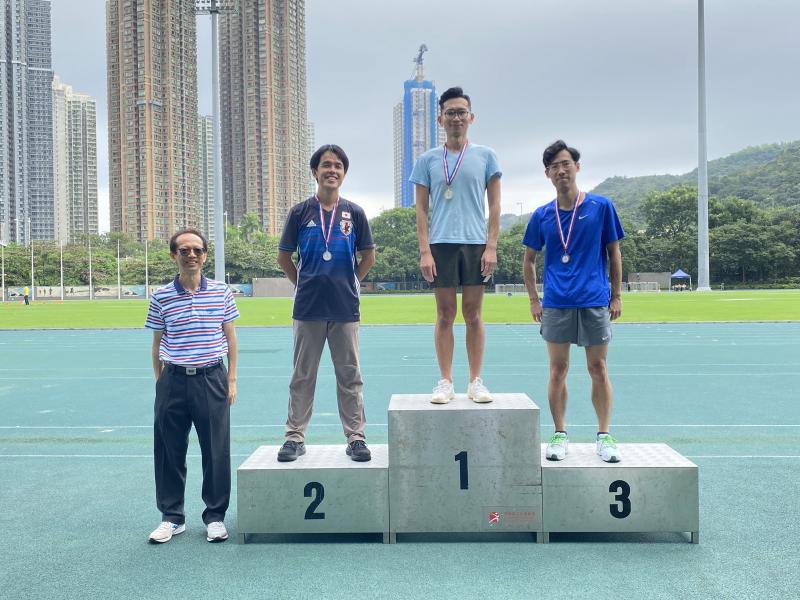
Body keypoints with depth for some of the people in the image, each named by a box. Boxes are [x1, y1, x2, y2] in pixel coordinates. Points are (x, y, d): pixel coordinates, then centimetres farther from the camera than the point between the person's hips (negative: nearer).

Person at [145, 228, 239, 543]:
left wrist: (231, 380, 4)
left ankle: (215, 515, 19)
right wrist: (159, 382, 9)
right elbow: (157, 343, 10)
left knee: (216, 451, 4)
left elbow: (230, 338, 7)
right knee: (169, 452, 7)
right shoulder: (161, 297, 3)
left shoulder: (221, 292, 3)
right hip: (173, 381, 1)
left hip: (212, 379, 0)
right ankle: (172, 517, 23)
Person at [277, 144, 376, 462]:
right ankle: (295, 437, 18)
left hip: (345, 308, 0)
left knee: (349, 376, 6)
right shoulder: (300, 212, 3)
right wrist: (303, 284, 11)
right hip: (307, 308, 0)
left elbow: (368, 257, 12)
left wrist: (347, 283, 11)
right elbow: (283, 257, 11)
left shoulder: (354, 213, 4)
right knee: (302, 377, 8)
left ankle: (356, 437, 15)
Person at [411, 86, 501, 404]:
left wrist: (491, 247, -3)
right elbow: (421, 209, 6)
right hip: (441, 244, 0)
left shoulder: (485, 156, 8)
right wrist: (424, 251, -4)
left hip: (476, 244, 0)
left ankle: (475, 382, 12)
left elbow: (495, 205, 6)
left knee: (473, 315, 4)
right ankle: (445, 382, 11)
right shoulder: (427, 160, 8)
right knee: (445, 315, 3)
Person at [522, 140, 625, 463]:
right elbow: (528, 260, 13)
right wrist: (534, 300, 6)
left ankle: (604, 435, 15)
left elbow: (614, 253, 7)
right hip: (556, 304, 1)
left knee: (598, 369, 4)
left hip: (595, 302, -1)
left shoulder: (601, 206, 2)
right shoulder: (541, 215, 6)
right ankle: (560, 435, 15)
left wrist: (616, 296, 3)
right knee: (558, 370, 5)